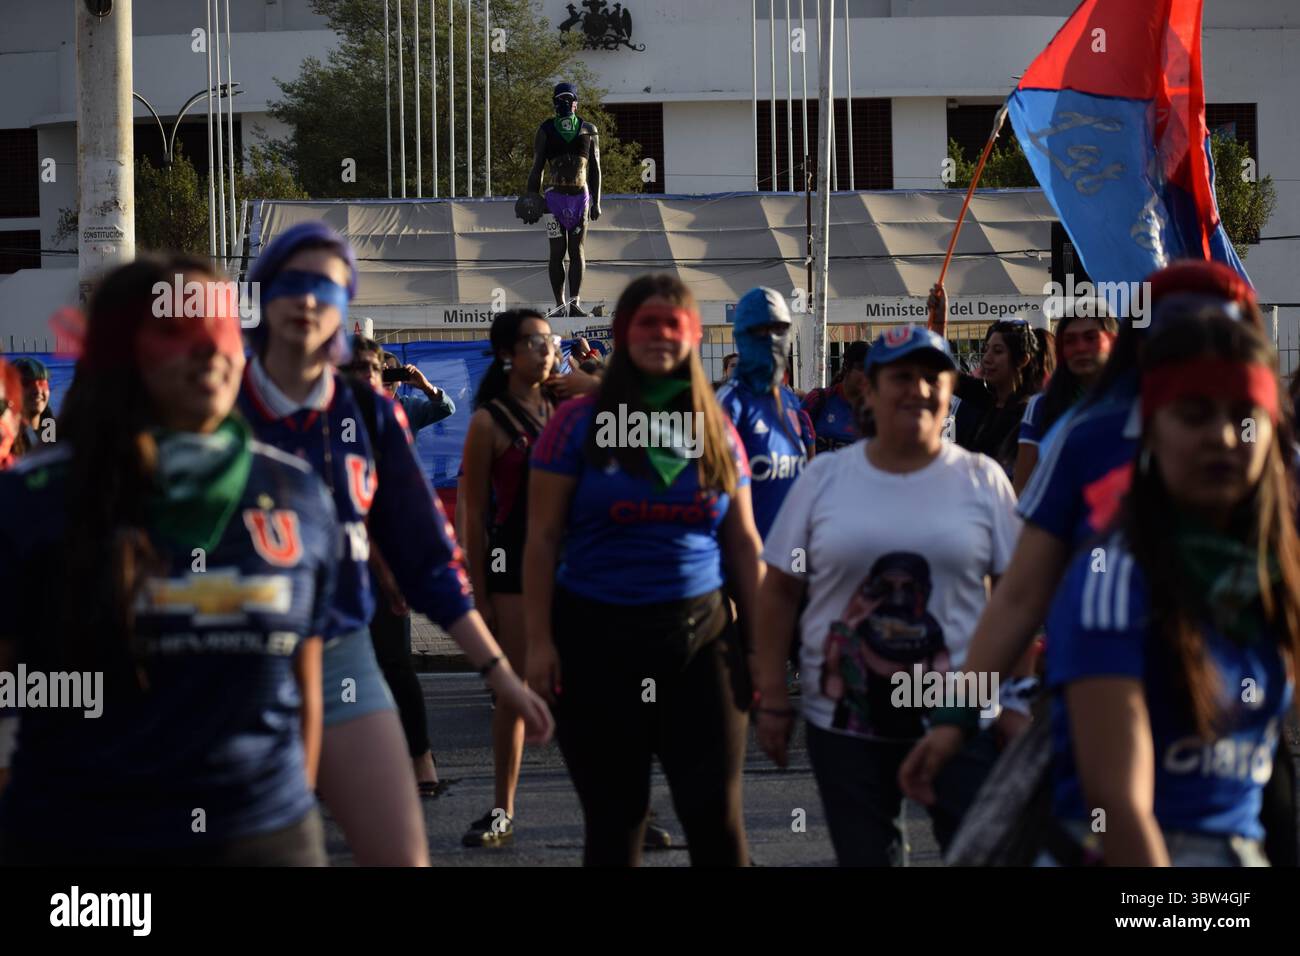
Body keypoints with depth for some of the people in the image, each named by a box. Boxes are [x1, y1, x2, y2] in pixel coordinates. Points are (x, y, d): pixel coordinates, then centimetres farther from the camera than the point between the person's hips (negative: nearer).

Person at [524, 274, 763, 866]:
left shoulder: (715, 429, 7)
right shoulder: (580, 422, -2)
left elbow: (743, 542, 11)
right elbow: (543, 538, -2)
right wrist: (539, 639, -8)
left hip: (700, 637, 2)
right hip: (598, 638, -2)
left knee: (716, 812, -4)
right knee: (614, 818, 7)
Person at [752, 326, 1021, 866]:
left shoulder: (983, 479, 1)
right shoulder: (824, 477, 2)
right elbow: (780, 592, 4)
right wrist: (773, 701, 0)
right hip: (844, 717, 1)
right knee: (863, 855, 11)